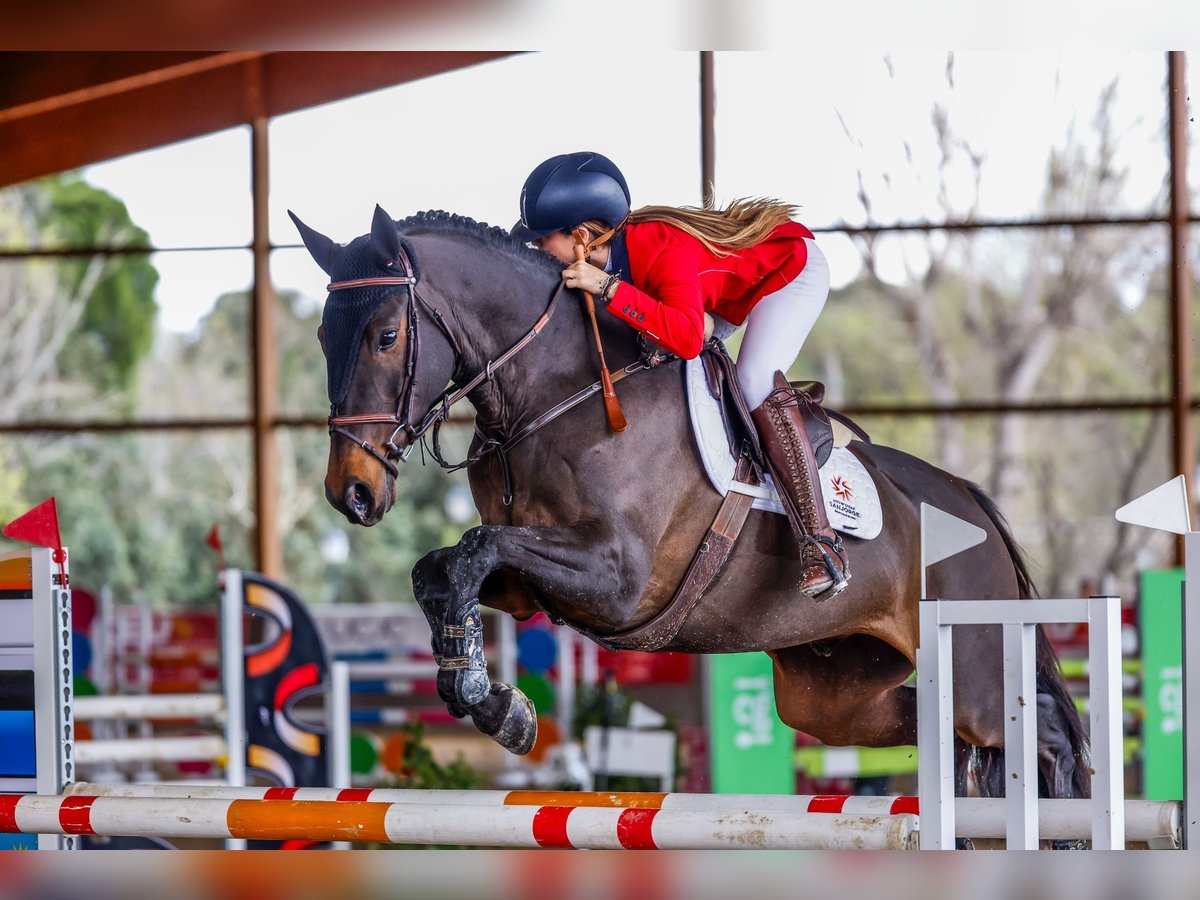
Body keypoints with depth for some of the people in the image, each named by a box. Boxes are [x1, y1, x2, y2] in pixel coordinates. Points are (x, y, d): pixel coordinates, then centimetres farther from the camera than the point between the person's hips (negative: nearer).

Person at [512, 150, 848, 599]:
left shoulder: (663, 252, -39)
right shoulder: (613, 249, -15)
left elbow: (687, 338, -54)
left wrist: (608, 289, -55)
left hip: (793, 265, -9)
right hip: (739, 286, 9)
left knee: (756, 383, -28)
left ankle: (821, 544, -29)